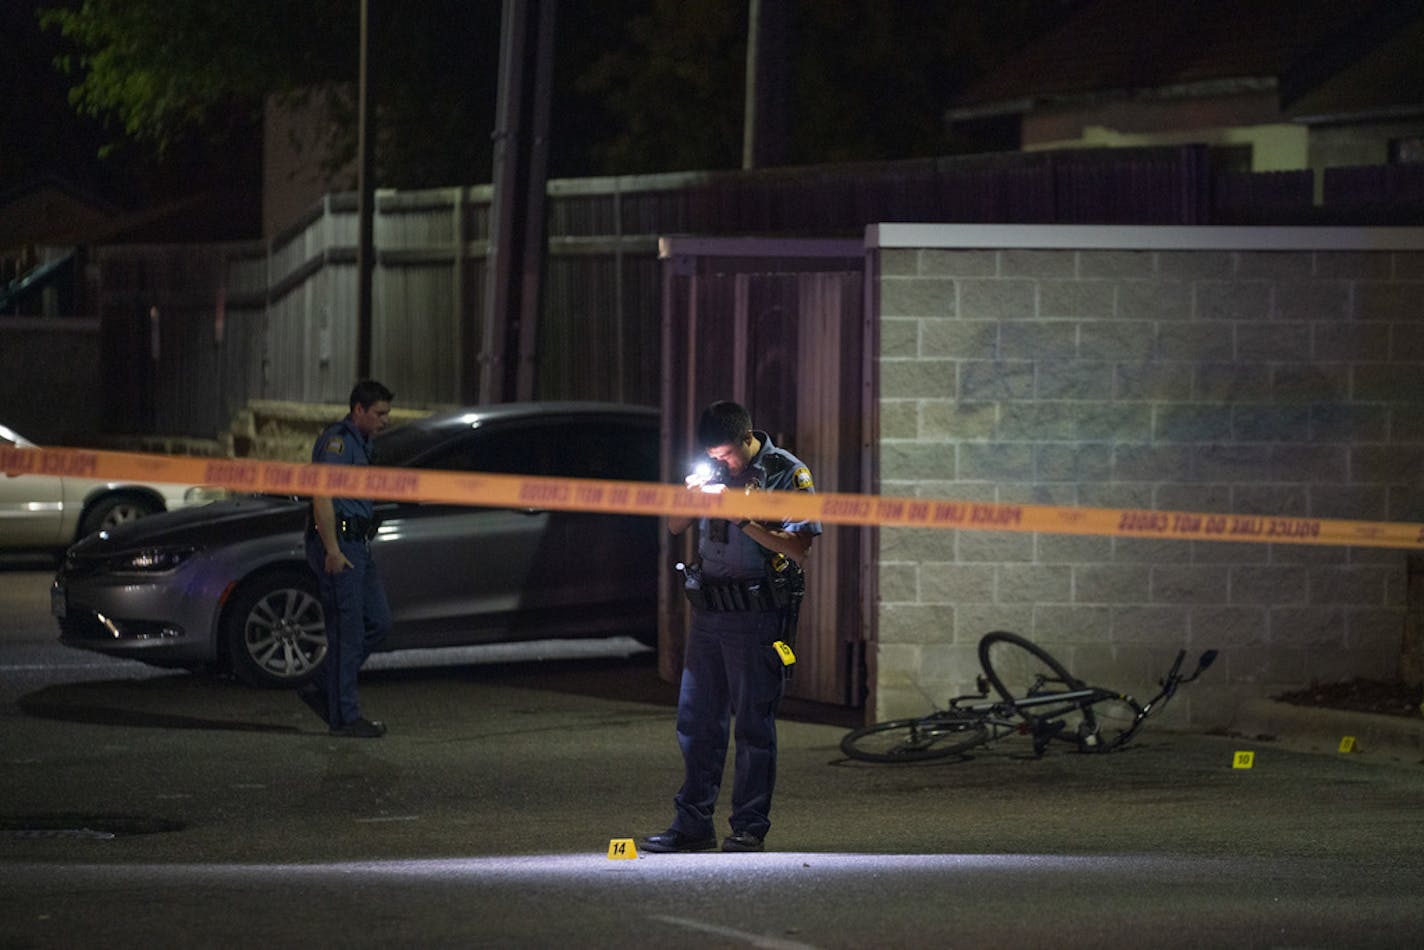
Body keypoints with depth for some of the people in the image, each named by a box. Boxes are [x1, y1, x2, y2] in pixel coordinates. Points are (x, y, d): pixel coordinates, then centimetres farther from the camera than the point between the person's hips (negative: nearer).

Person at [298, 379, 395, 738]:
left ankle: (322, 689, 17)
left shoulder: (359, 442, 19)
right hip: (337, 545, -10)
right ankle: (344, 717, -1)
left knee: (377, 622, 10)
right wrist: (332, 551, -24)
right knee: (347, 631, -6)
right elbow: (321, 497, -22)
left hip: (356, 546, 10)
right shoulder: (338, 440, -14)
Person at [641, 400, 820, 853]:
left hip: (757, 615, -6)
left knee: (754, 723, -3)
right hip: (708, 611, 6)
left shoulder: (787, 473, -6)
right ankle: (692, 824, 15)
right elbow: (675, 526, 16)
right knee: (696, 721, 8)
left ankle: (749, 827, 3)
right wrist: (691, 495, -5)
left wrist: (743, 520, -19)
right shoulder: (714, 471, 12)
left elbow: (798, 548, -13)